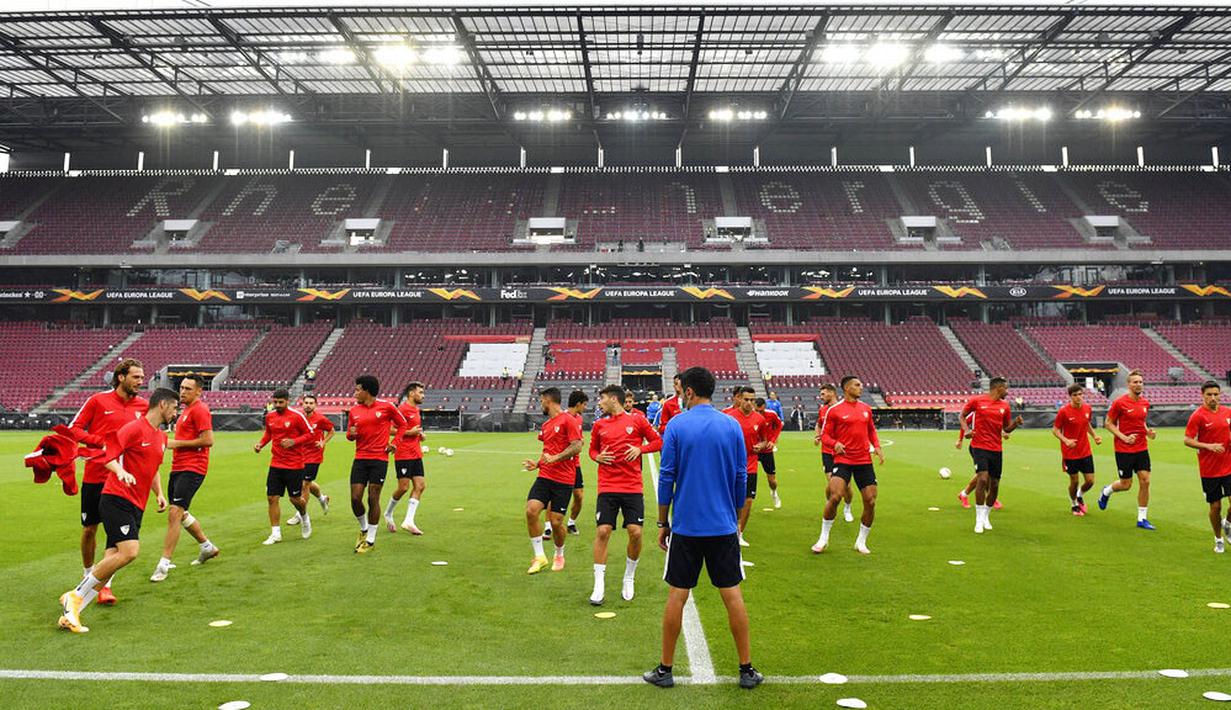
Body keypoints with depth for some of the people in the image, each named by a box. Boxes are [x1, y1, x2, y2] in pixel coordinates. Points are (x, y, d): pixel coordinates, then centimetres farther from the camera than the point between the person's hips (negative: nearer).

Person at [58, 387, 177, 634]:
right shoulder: (135, 428, -8)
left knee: (113, 559, 1)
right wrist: (121, 472, -31)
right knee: (129, 551, -21)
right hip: (116, 499, -9)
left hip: (135, 507, 9)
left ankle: (70, 613, 7)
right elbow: (108, 454, -14)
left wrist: (159, 494, 18)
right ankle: (75, 597, -5)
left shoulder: (162, 437, 19)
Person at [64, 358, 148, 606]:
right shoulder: (98, 401, -4)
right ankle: (88, 576, 32)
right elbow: (73, 429, 0)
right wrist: (100, 441, -15)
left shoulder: (143, 406, 4)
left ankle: (106, 584, 5)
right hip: (94, 476, -1)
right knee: (89, 528, 11)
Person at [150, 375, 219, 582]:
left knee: (175, 513, -15)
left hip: (192, 469, -11)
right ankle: (208, 547, 34)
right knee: (181, 514, 19)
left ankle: (164, 564, -11)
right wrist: (171, 442, 14)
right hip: (178, 468, 11)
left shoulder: (199, 410, -11)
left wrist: (178, 443, -15)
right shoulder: (186, 410, 19)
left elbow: (208, 440, -20)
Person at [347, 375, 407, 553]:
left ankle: (370, 540, 10)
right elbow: (350, 435, 18)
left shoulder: (386, 407, -3)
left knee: (373, 499, -2)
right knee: (355, 498, -2)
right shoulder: (354, 410, 9)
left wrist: (394, 443, 1)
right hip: (360, 459, 4)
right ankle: (364, 529, 26)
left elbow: (402, 424, 9)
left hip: (379, 459, -4)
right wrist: (351, 433, -5)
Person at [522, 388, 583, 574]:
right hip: (544, 476, 7)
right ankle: (539, 557, 0)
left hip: (564, 480, -6)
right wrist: (537, 463, 14)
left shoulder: (568, 420, -8)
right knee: (531, 510, -12)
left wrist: (555, 458, -22)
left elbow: (577, 447, -15)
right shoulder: (545, 425, 17)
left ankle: (559, 555, 26)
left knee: (556, 522, -2)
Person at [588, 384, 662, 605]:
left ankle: (629, 579, 18)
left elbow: (658, 442, 7)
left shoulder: (638, 421, 3)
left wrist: (640, 449, -9)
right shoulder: (599, 425, 11)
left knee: (635, 532, -6)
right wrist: (598, 457, 0)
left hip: (633, 487, -1)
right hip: (607, 487, 2)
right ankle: (599, 585, 2)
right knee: (603, 531, -8)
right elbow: (592, 449, 22)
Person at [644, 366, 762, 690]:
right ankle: (747, 670, 16)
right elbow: (741, 478, 5)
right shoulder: (732, 425, 1)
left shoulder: (676, 425, -7)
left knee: (676, 596, 6)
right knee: (733, 595, 9)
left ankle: (665, 669, 16)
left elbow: (666, 478, -6)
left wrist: (663, 523, 3)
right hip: (724, 526, 2)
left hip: (686, 527, -2)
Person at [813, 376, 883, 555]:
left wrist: (877, 447, 7)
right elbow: (825, 434, 0)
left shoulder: (866, 408, 12)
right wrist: (835, 443, -19)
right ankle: (823, 538, 0)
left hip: (864, 461, 5)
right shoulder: (834, 410, -4)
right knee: (834, 497, -19)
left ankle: (861, 541, 20)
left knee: (870, 502, 1)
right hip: (843, 460, -5)